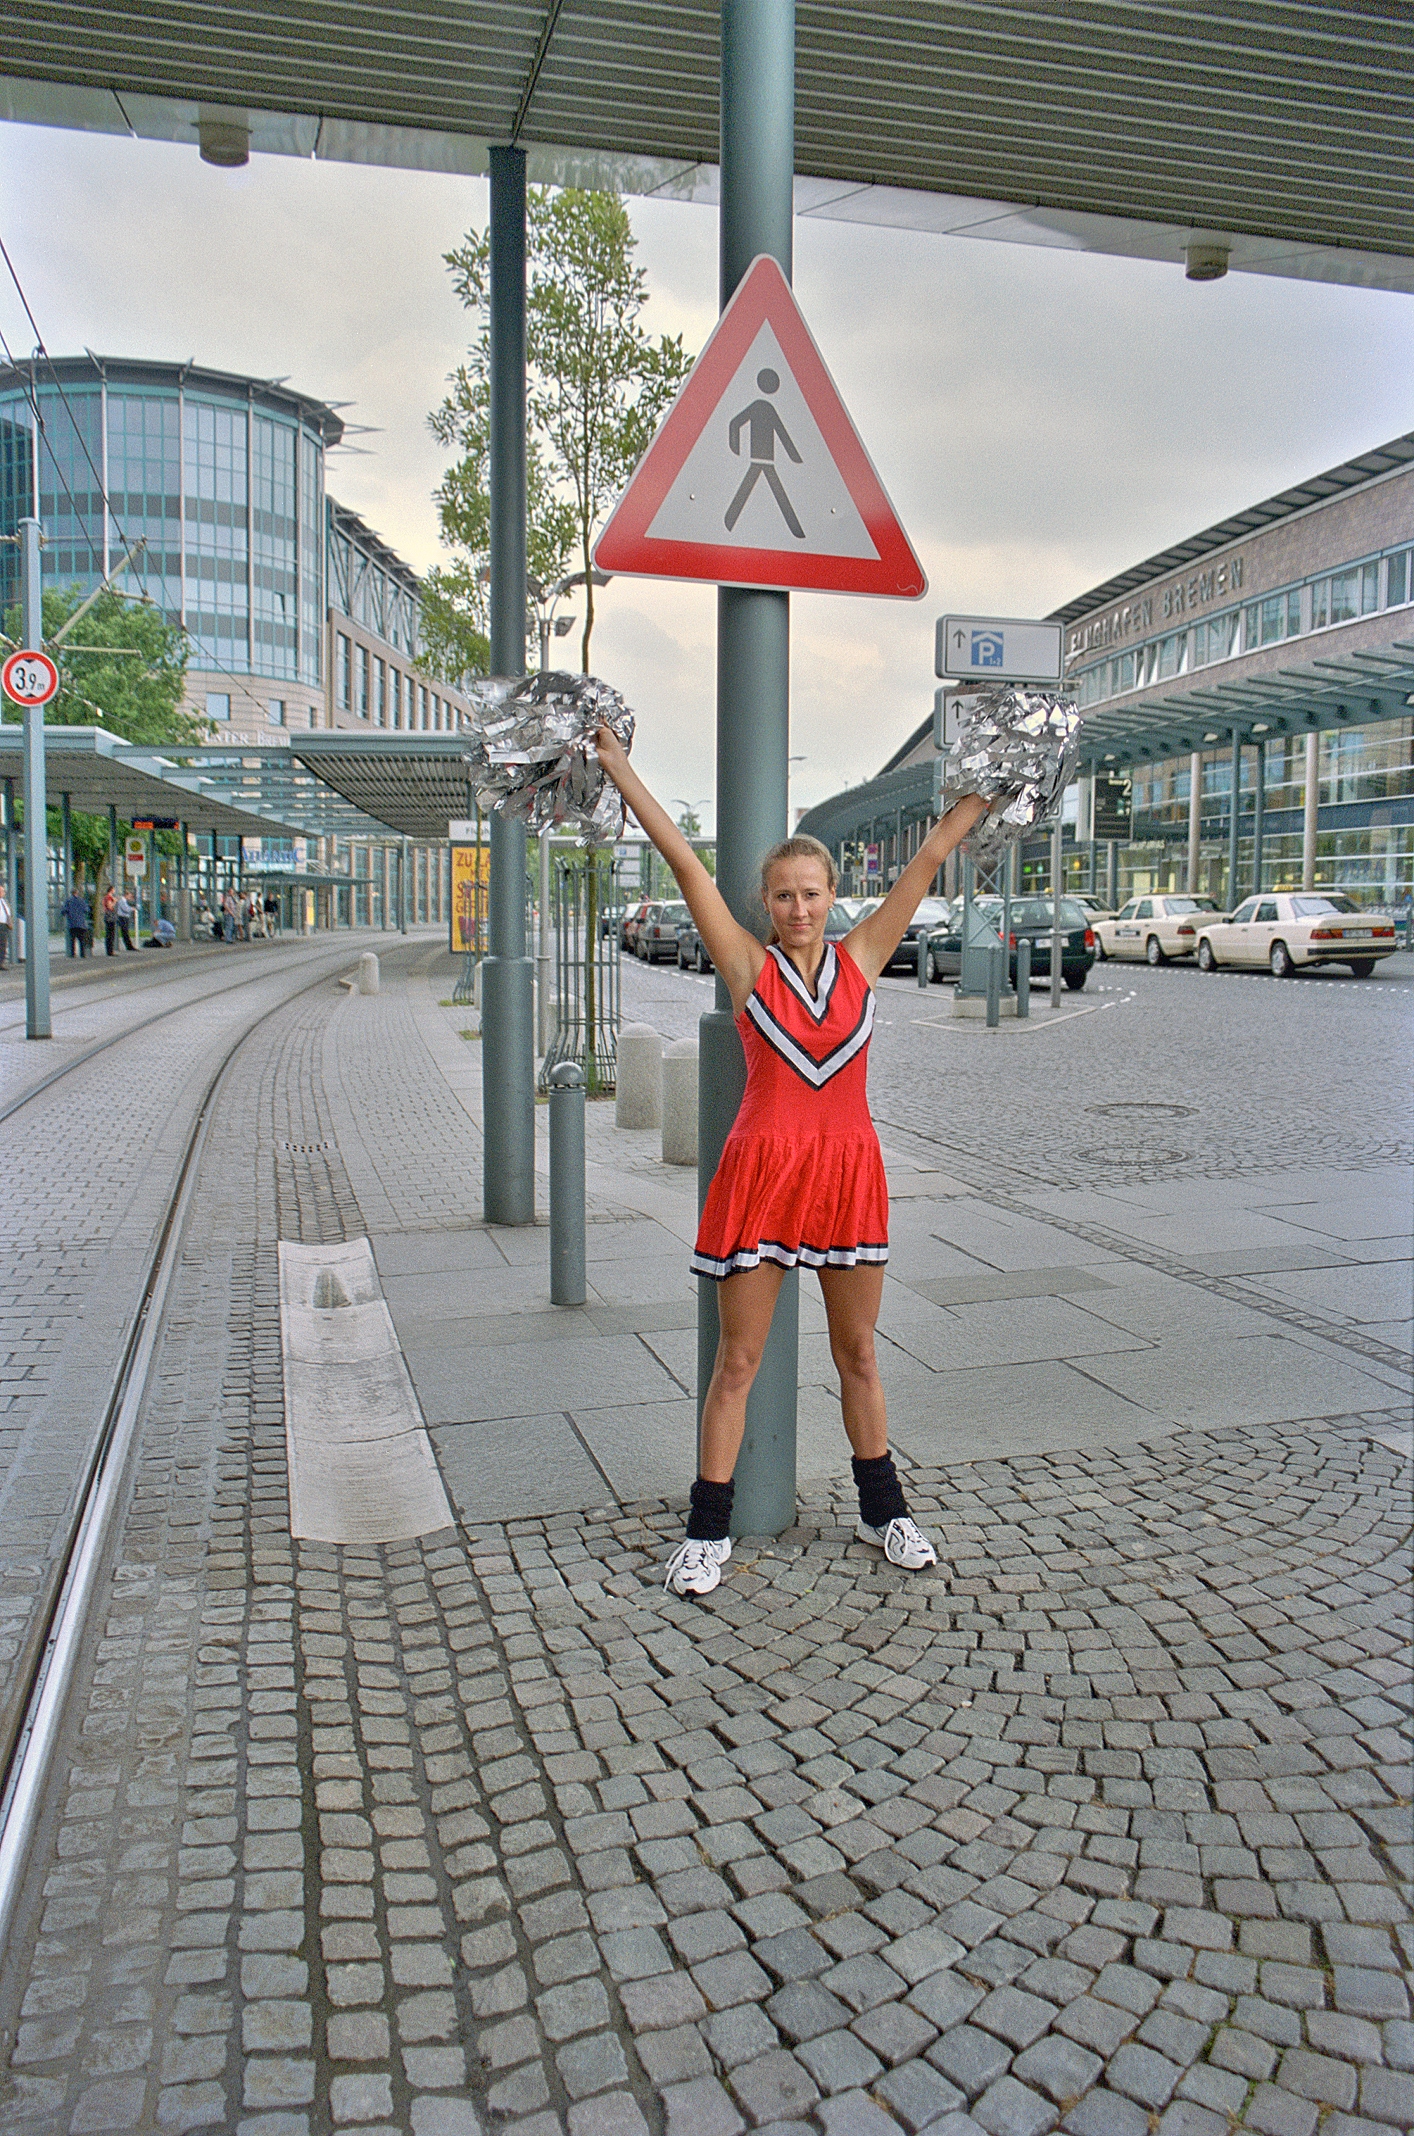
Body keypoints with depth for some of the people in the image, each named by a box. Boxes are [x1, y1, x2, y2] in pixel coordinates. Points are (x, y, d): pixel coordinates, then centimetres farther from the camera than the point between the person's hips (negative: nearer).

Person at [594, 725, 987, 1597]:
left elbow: (928, 861, 7)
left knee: (859, 1353, 16)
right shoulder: (750, 966, -1)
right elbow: (684, 861, -5)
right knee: (739, 1360, 6)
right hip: (762, 1168, -2)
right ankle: (708, 1531, 18)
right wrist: (618, 763, -6)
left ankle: (883, 1510, 33)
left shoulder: (861, 960, 6)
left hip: (850, 1170, 3)